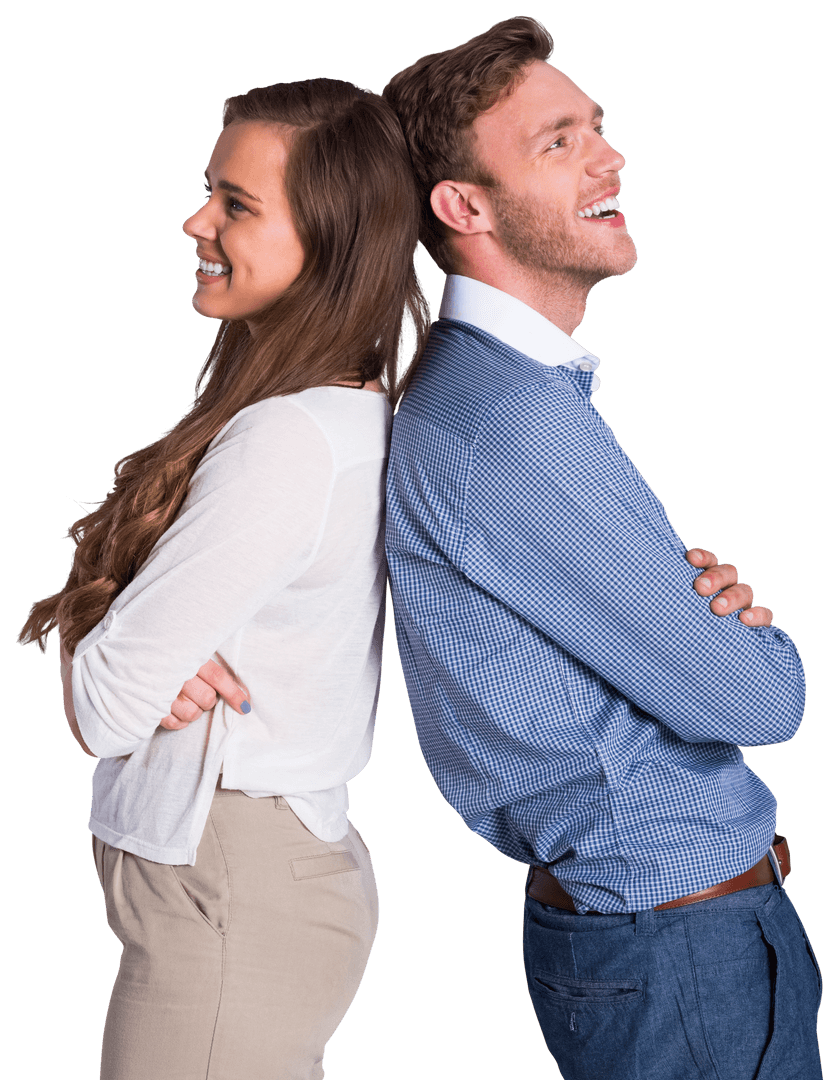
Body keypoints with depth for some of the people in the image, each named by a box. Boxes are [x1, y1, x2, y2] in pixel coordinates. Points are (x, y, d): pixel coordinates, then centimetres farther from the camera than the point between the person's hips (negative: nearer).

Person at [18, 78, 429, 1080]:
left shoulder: (287, 442, -25)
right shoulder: (356, 413, 4)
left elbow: (106, 709, -21)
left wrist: (87, 646, -1)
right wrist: (154, 653, -13)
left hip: (224, 903, -9)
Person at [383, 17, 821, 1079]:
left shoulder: (538, 391, 9)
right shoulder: (510, 428, -25)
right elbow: (756, 700, -23)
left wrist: (710, 596, -10)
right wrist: (752, 636, 0)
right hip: (679, 956, -9)